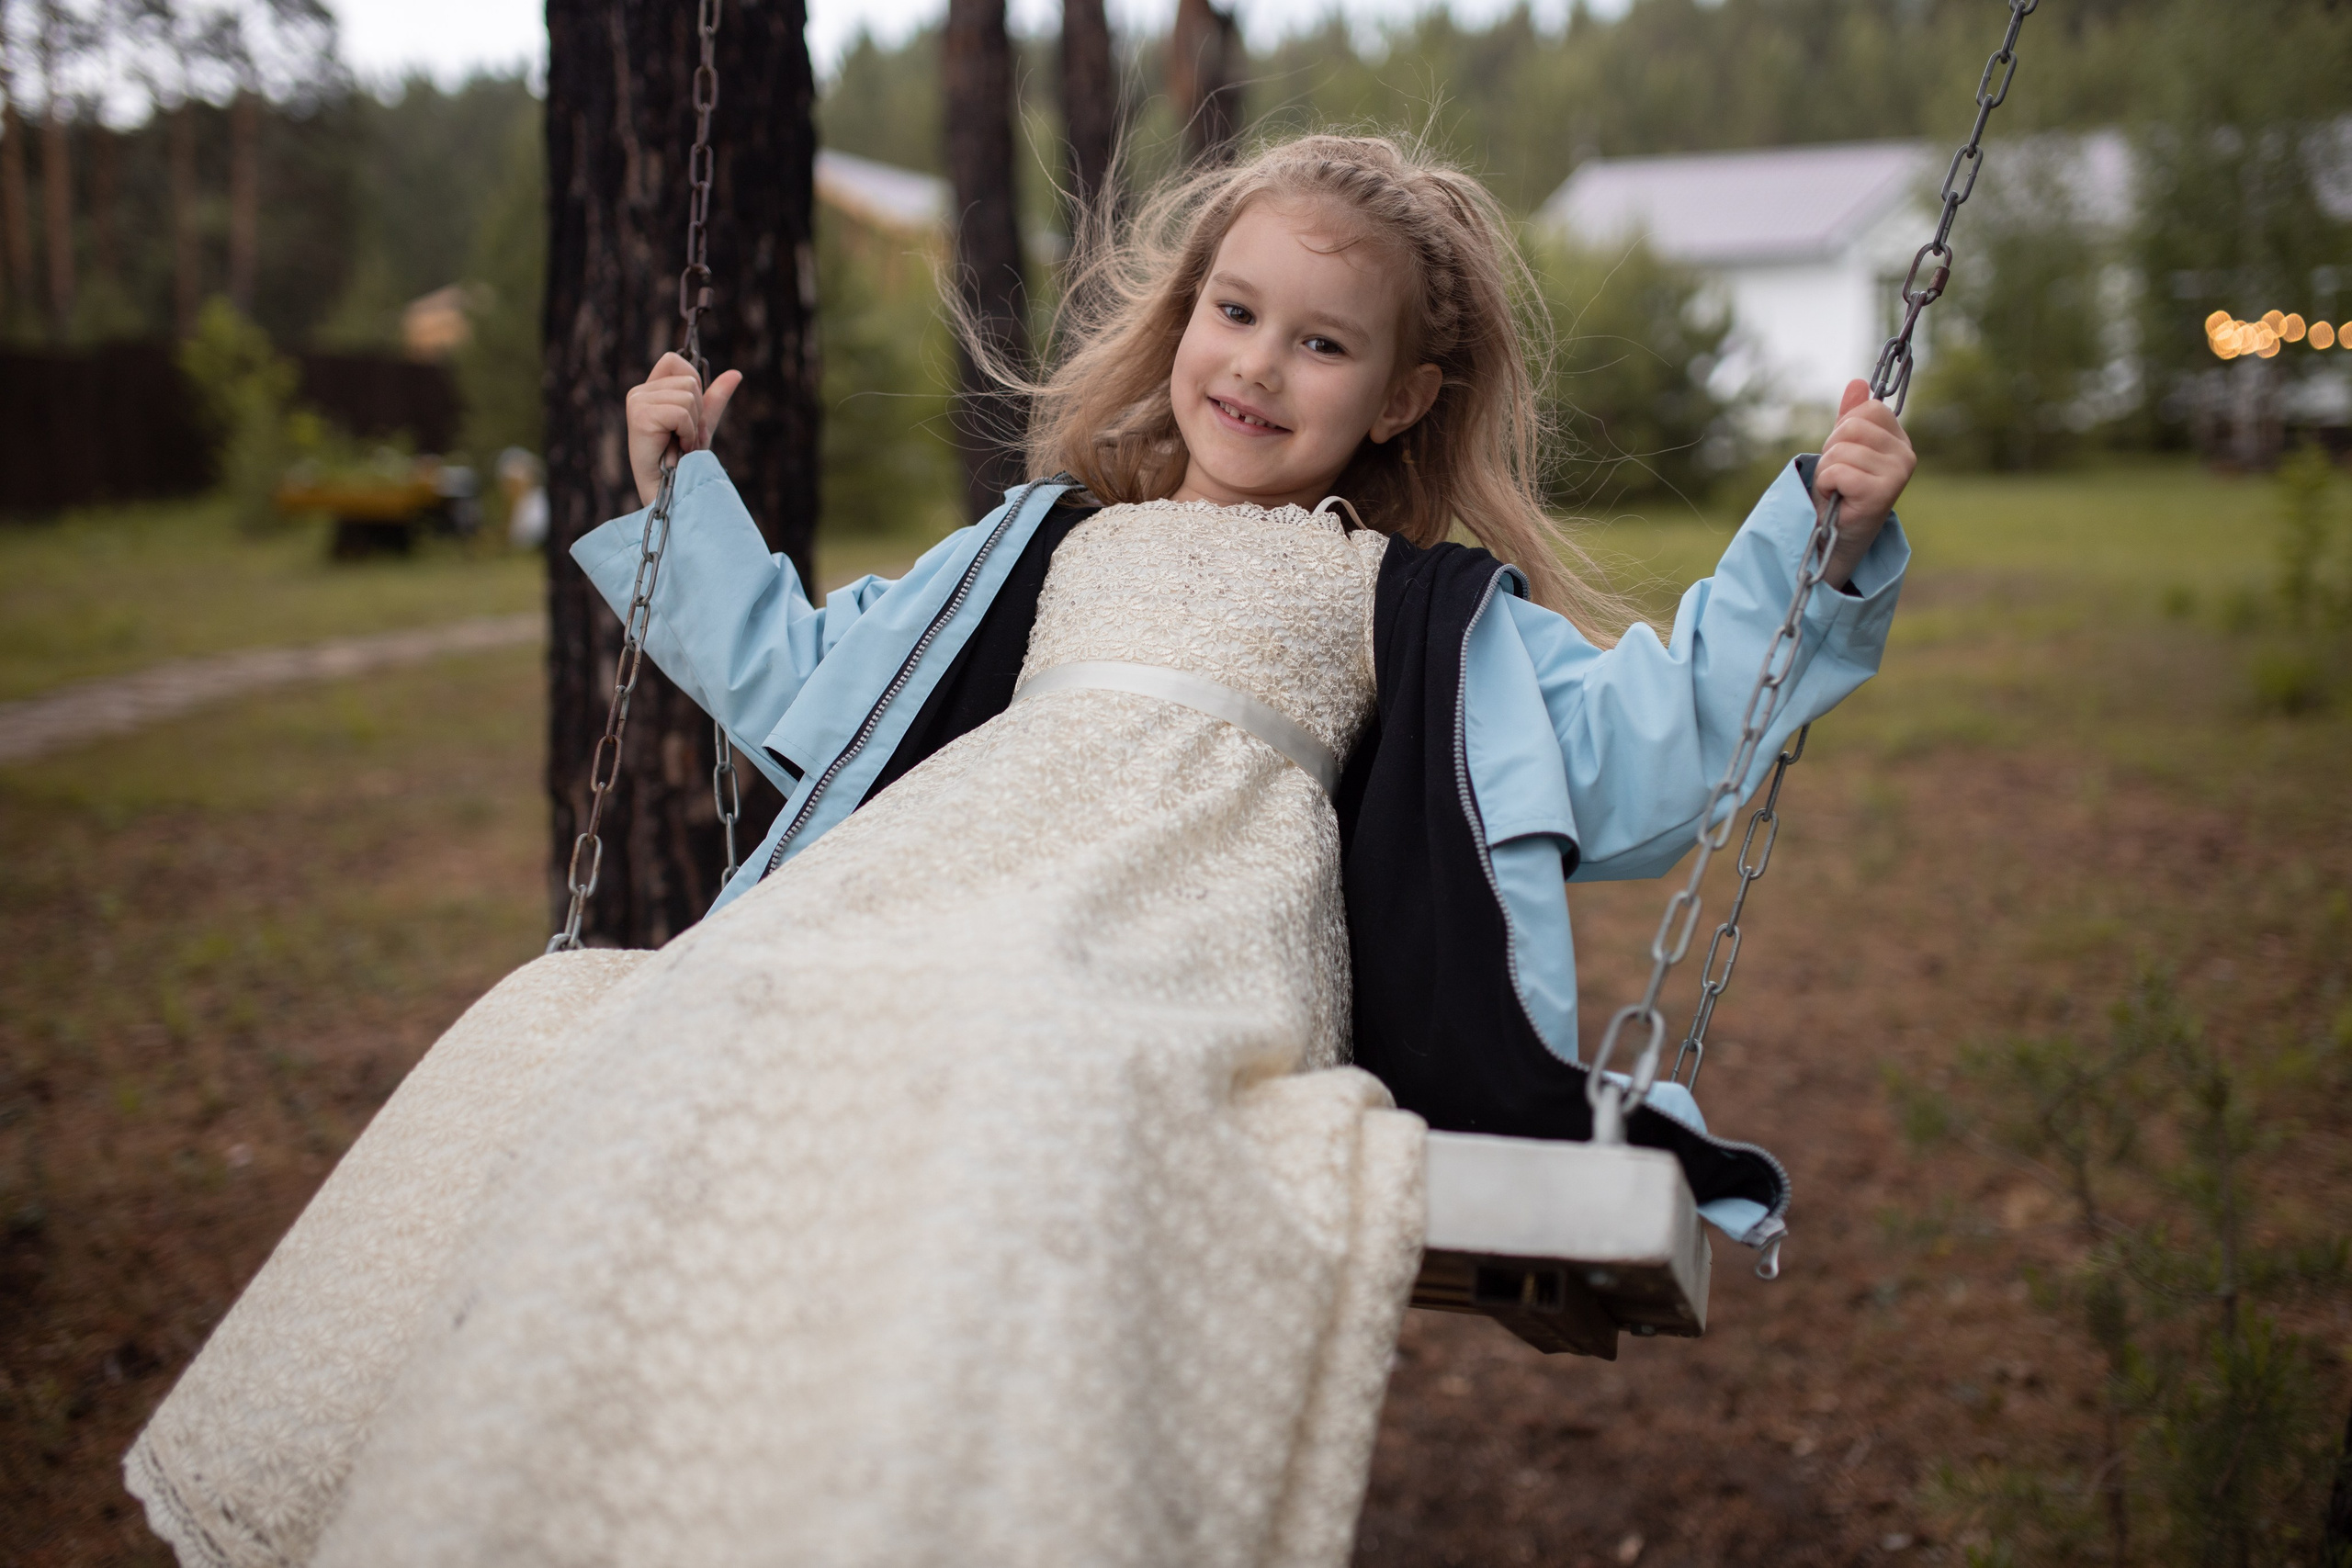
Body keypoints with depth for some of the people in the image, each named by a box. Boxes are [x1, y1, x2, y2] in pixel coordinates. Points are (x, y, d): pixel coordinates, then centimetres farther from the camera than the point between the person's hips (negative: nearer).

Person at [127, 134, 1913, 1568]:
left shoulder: (1431, 611, 24)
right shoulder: (1040, 547, 35)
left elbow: (1647, 757, 16)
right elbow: (800, 680, 42)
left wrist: (1817, 542, 9)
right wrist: (678, 493, 43)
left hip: (1195, 900, -4)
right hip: (945, 861, 4)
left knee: (1021, 1062, -40)